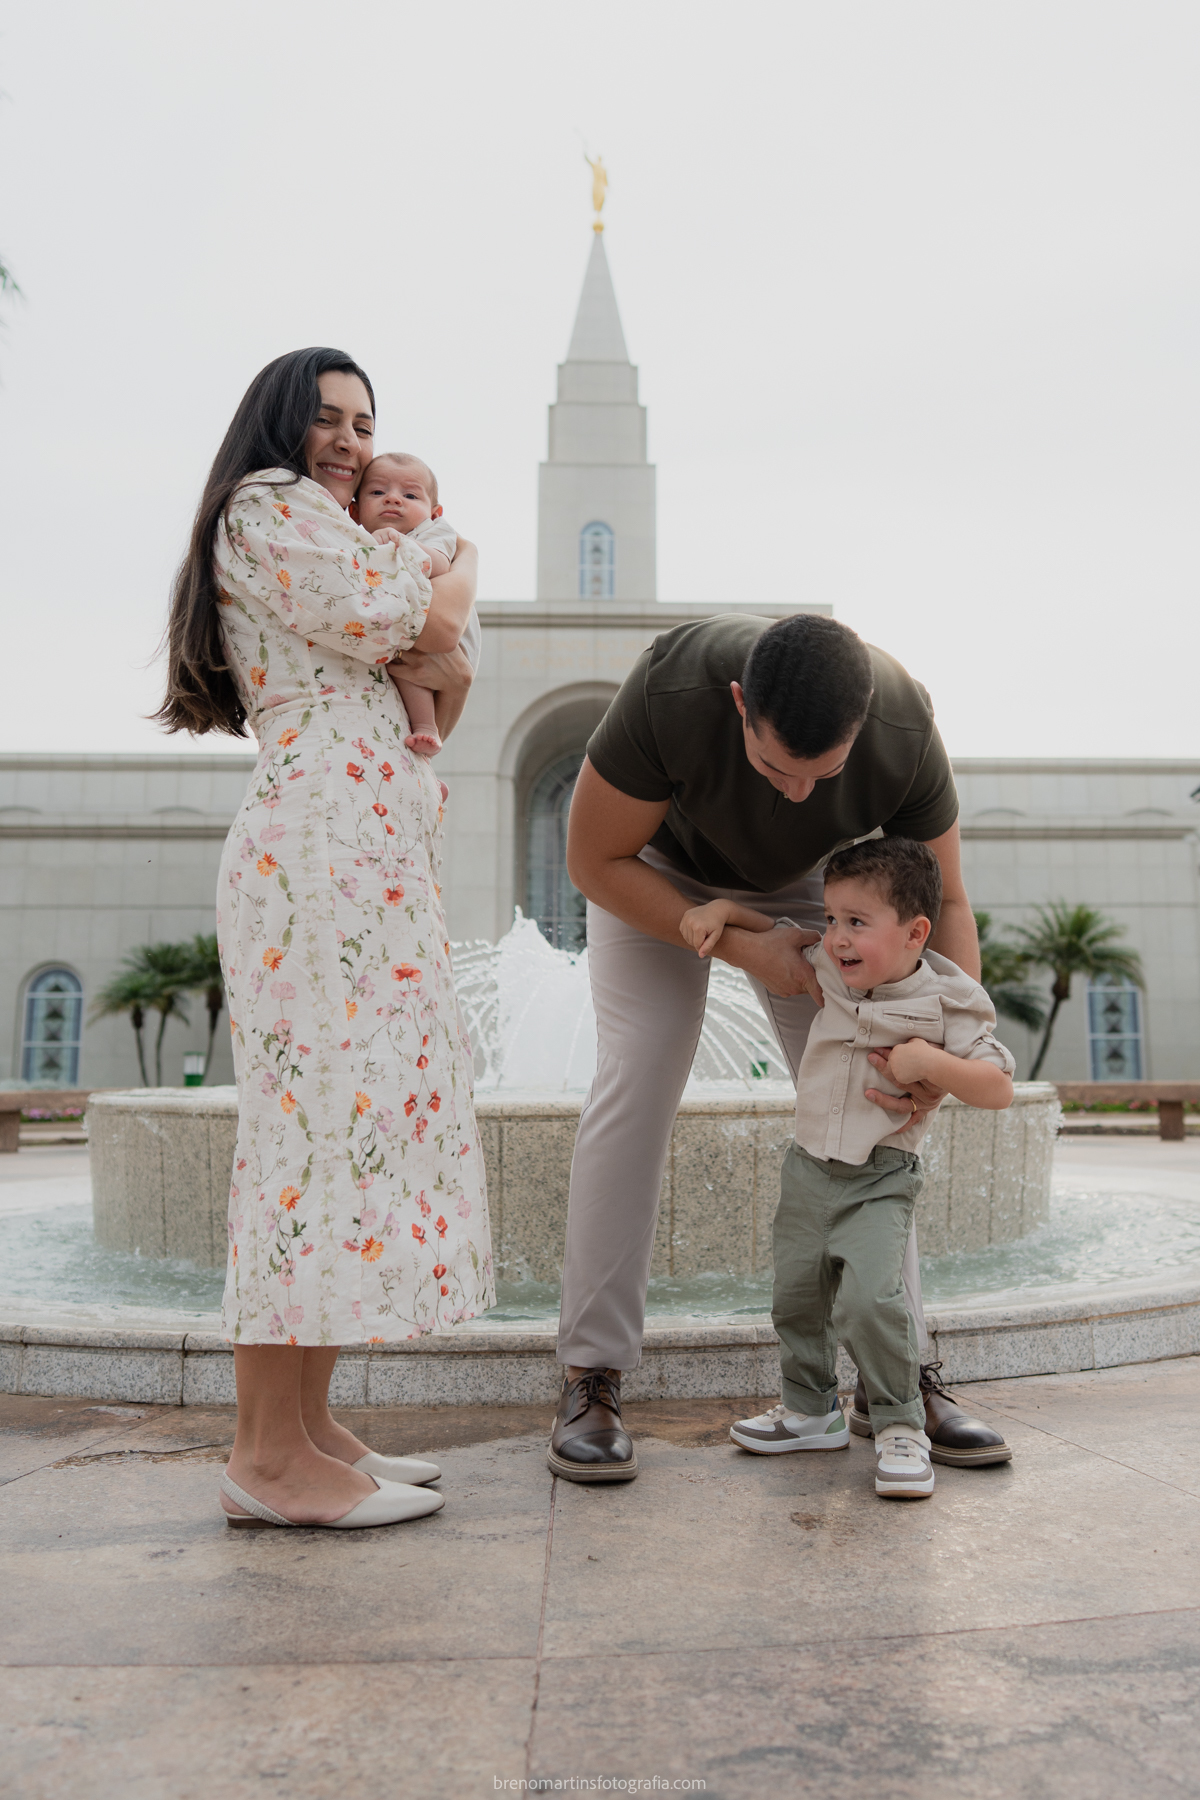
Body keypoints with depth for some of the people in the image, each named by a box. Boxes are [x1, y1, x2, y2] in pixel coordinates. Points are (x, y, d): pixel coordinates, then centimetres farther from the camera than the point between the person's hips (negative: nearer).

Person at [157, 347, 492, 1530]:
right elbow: (421, 623, -9)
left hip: (368, 854, 10)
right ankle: (268, 1454, -7)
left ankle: (307, 1429, 10)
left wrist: (431, 653, -3)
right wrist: (460, 563, 12)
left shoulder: (321, 536, 32)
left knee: (358, 1101, 5)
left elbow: (436, 677, 20)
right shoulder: (270, 503, 3)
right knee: (326, 1102, -13)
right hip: (323, 843, -10)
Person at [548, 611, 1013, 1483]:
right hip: (652, 863, -2)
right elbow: (593, 861, -28)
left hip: (797, 878, 3)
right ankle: (591, 1381, -10)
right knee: (637, 1084, -18)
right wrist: (743, 949, -31)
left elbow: (945, 902, -18)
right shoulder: (671, 690, -41)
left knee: (861, 1101, -7)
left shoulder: (906, 734, -33)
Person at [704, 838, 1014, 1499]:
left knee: (870, 1297, -20)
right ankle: (811, 1409, 33)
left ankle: (901, 1426, 0)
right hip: (808, 1166, 6)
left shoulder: (946, 1004, -13)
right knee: (795, 1294, 12)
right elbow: (773, 932, 16)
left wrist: (928, 1061, -25)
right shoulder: (828, 968, 0)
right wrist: (722, 908, -1)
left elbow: (998, 1089, -12)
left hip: (881, 1179, -5)